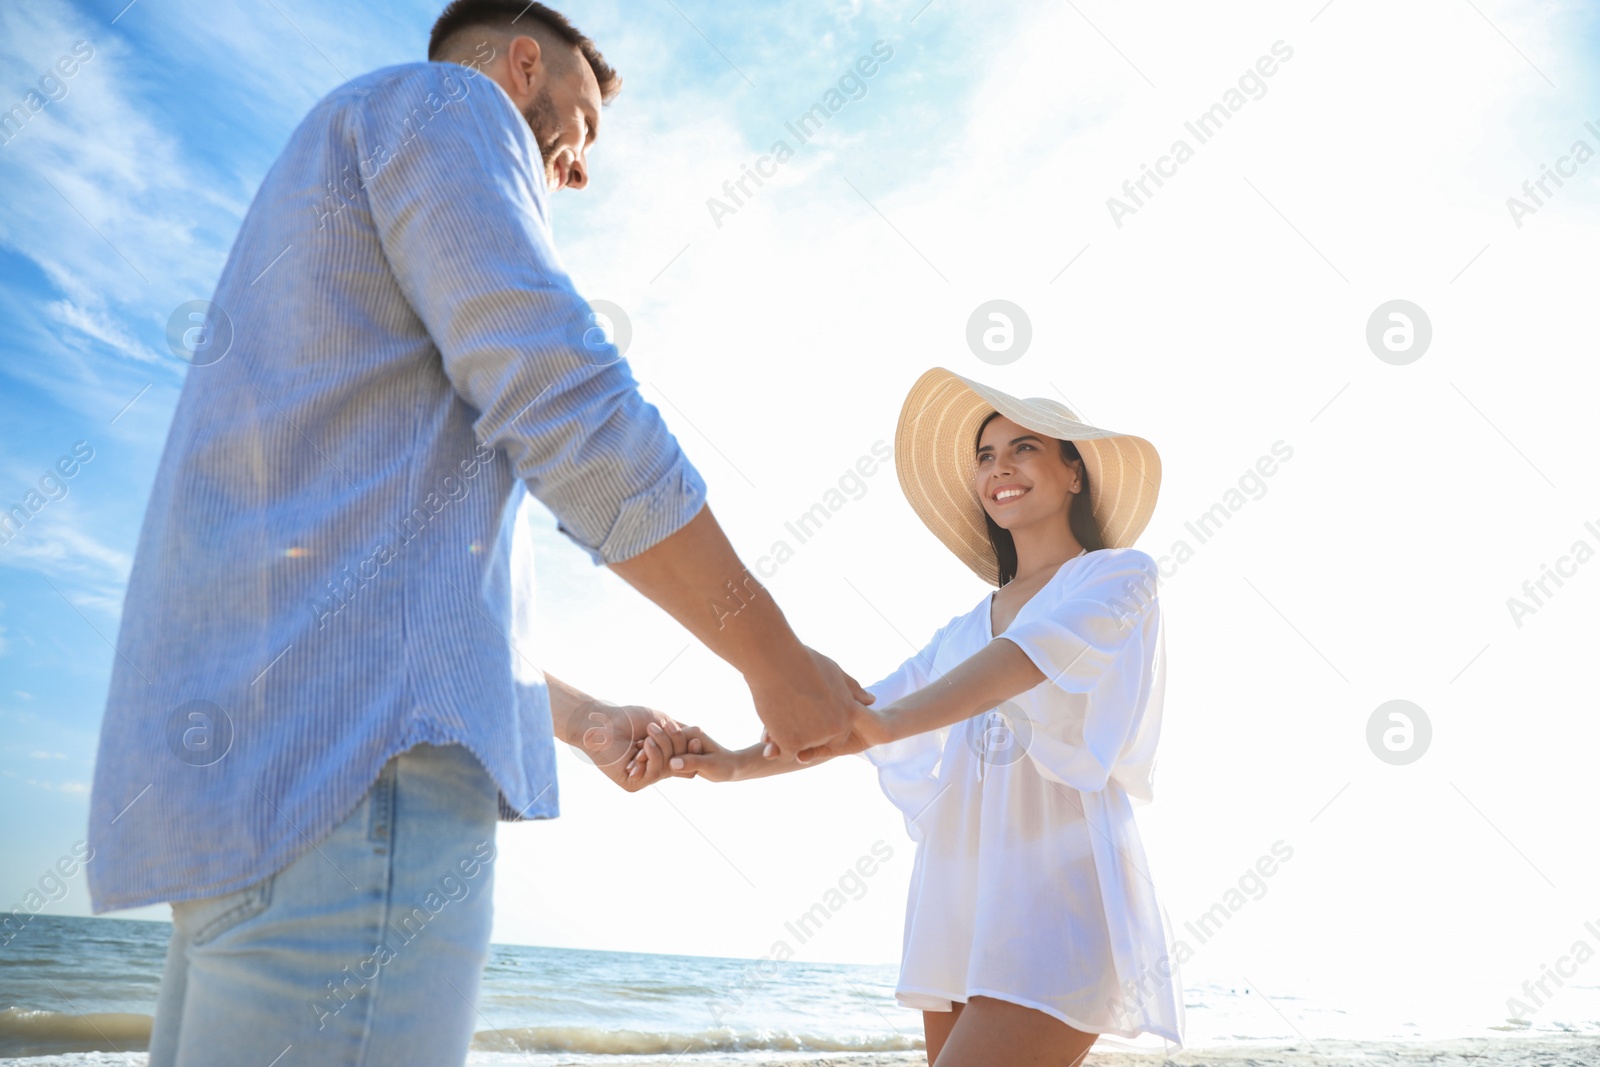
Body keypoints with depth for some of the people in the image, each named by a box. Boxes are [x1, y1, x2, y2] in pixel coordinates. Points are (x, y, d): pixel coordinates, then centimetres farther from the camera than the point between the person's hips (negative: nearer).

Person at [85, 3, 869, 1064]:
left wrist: (587, 718, 34)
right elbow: (575, 419, -10)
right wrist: (779, 663, -2)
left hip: (247, 755, 10)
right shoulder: (445, 103, 6)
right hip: (354, 749, -10)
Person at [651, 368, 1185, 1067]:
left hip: (1060, 889, -6)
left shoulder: (1118, 574, 2)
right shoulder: (966, 633, 20)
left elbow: (1038, 650, -18)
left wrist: (886, 723, -33)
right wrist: (737, 762, -3)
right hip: (957, 898, 6)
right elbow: (851, 721, 14)